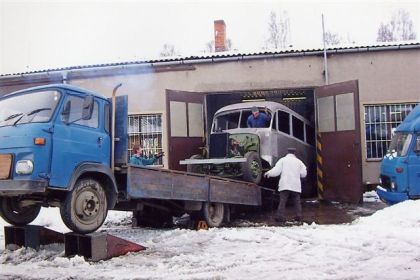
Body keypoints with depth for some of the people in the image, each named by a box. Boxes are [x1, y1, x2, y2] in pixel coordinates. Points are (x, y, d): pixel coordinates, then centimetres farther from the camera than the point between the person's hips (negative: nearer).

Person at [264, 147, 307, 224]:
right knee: (297, 202, 10)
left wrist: (268, 173, 7)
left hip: (285, 185, -2)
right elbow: (303, 174, 11)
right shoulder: (299, 161, 12)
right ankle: (298, 216, 3)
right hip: (296, 186, 2)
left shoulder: (282, 160, 4)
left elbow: (276, 171, -4)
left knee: (282, 201, -4)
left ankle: (280, 217, -11)